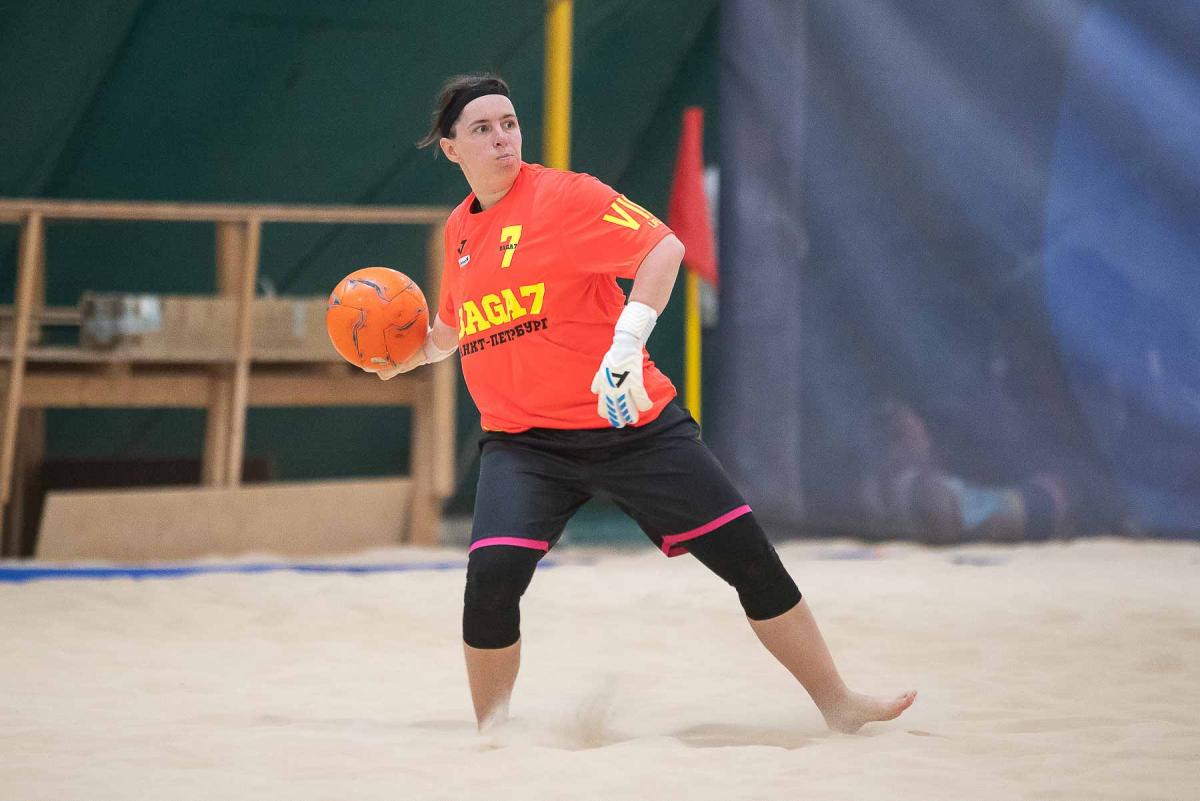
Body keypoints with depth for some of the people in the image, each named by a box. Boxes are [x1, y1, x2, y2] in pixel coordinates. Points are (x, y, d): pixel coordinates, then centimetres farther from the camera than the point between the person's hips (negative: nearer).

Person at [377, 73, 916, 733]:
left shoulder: (561, 195, -7)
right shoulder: (459, 228, 11)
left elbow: (663, 247, -19)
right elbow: (454, 328, 28)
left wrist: (627, 341, -28)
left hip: (634, 426, -3)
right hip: (522, 442, 3)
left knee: (748, 555, -3)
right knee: (492, 573, -22)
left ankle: (838, 704, 12)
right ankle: (491, 728, 0)